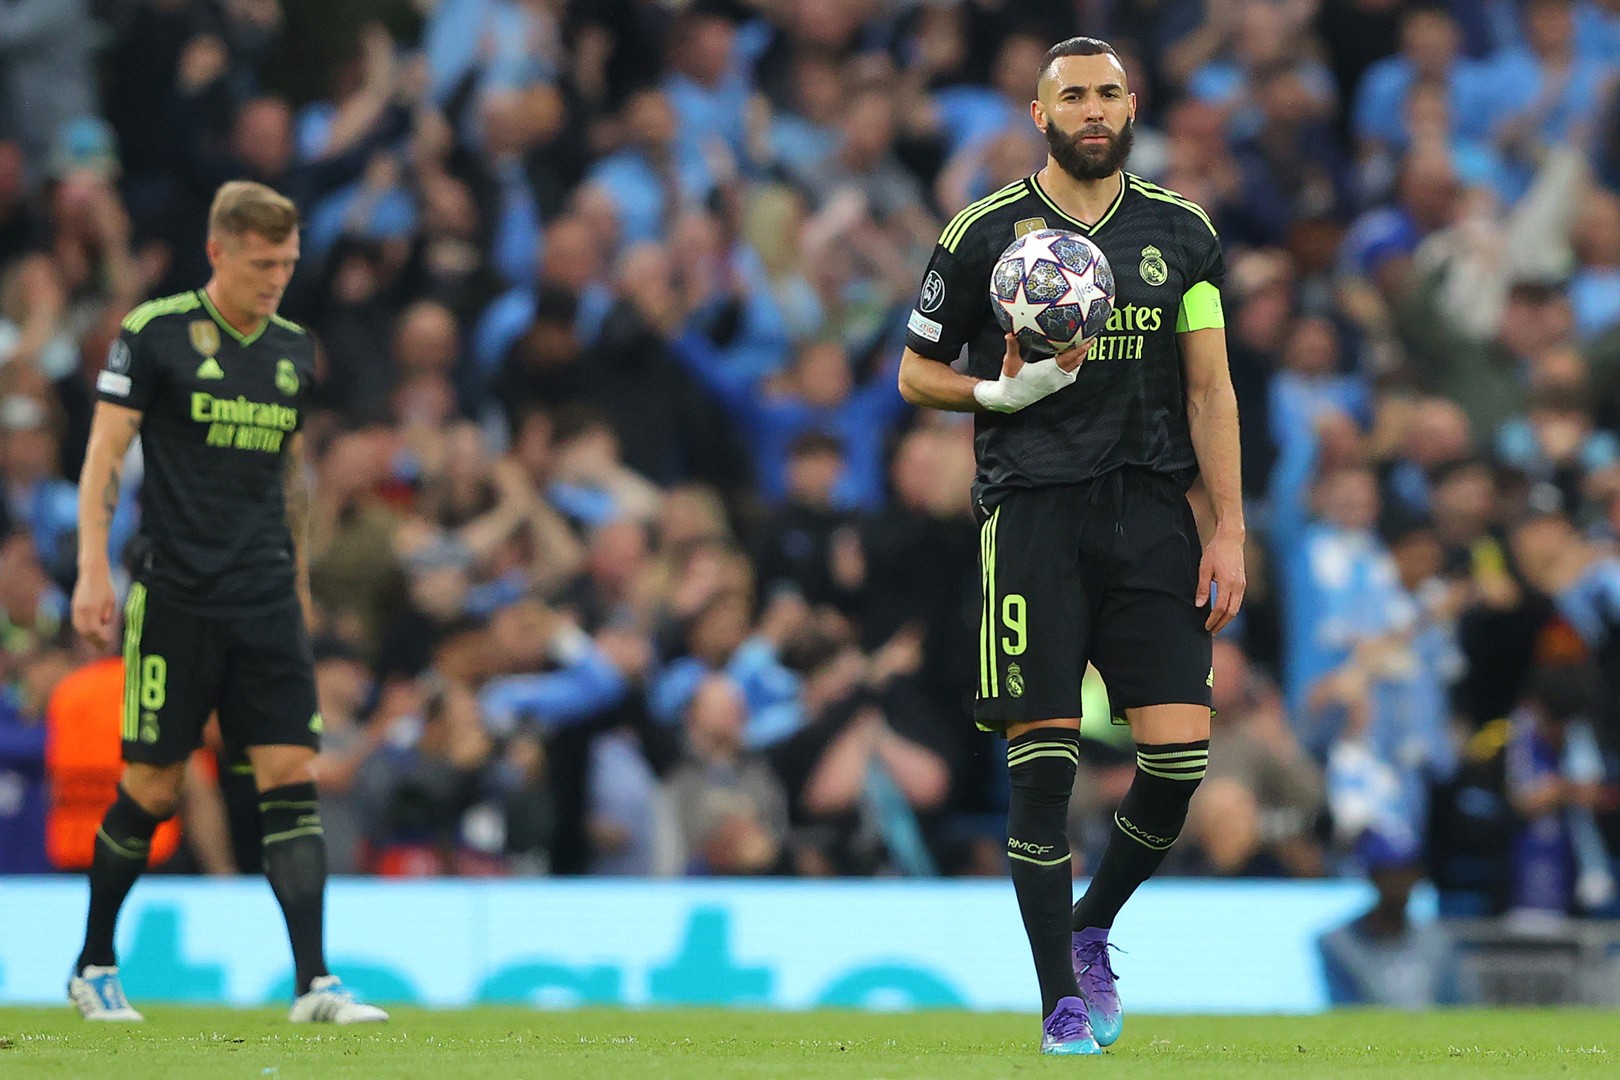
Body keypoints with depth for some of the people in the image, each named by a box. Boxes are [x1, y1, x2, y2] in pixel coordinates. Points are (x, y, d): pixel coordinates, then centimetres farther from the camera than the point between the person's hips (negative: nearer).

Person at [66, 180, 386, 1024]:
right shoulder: (155, 333, -4)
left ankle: (314, 983, -10)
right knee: (153, 786, 0)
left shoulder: (292, 350, 12)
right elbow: (104, 454, -5)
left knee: (292, 776, -6)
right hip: (175, 598, -4)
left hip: (267, 604, 4)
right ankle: (94, 965, 18)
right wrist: (93, 570, -12)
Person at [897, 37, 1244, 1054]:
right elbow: (917, 373, 11)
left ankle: (1092, 928, 19)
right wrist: (1001, 393, -9)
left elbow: (1210, 388, 10)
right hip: (1032, 511, -2)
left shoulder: (1181, 233, 10)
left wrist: (1229, 532, 3)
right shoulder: (985, 234, 3)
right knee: (1044, 759, -7)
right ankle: (1064, 1001, 0)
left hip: (1153, 512, 2)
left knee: (1182, 751, -7)